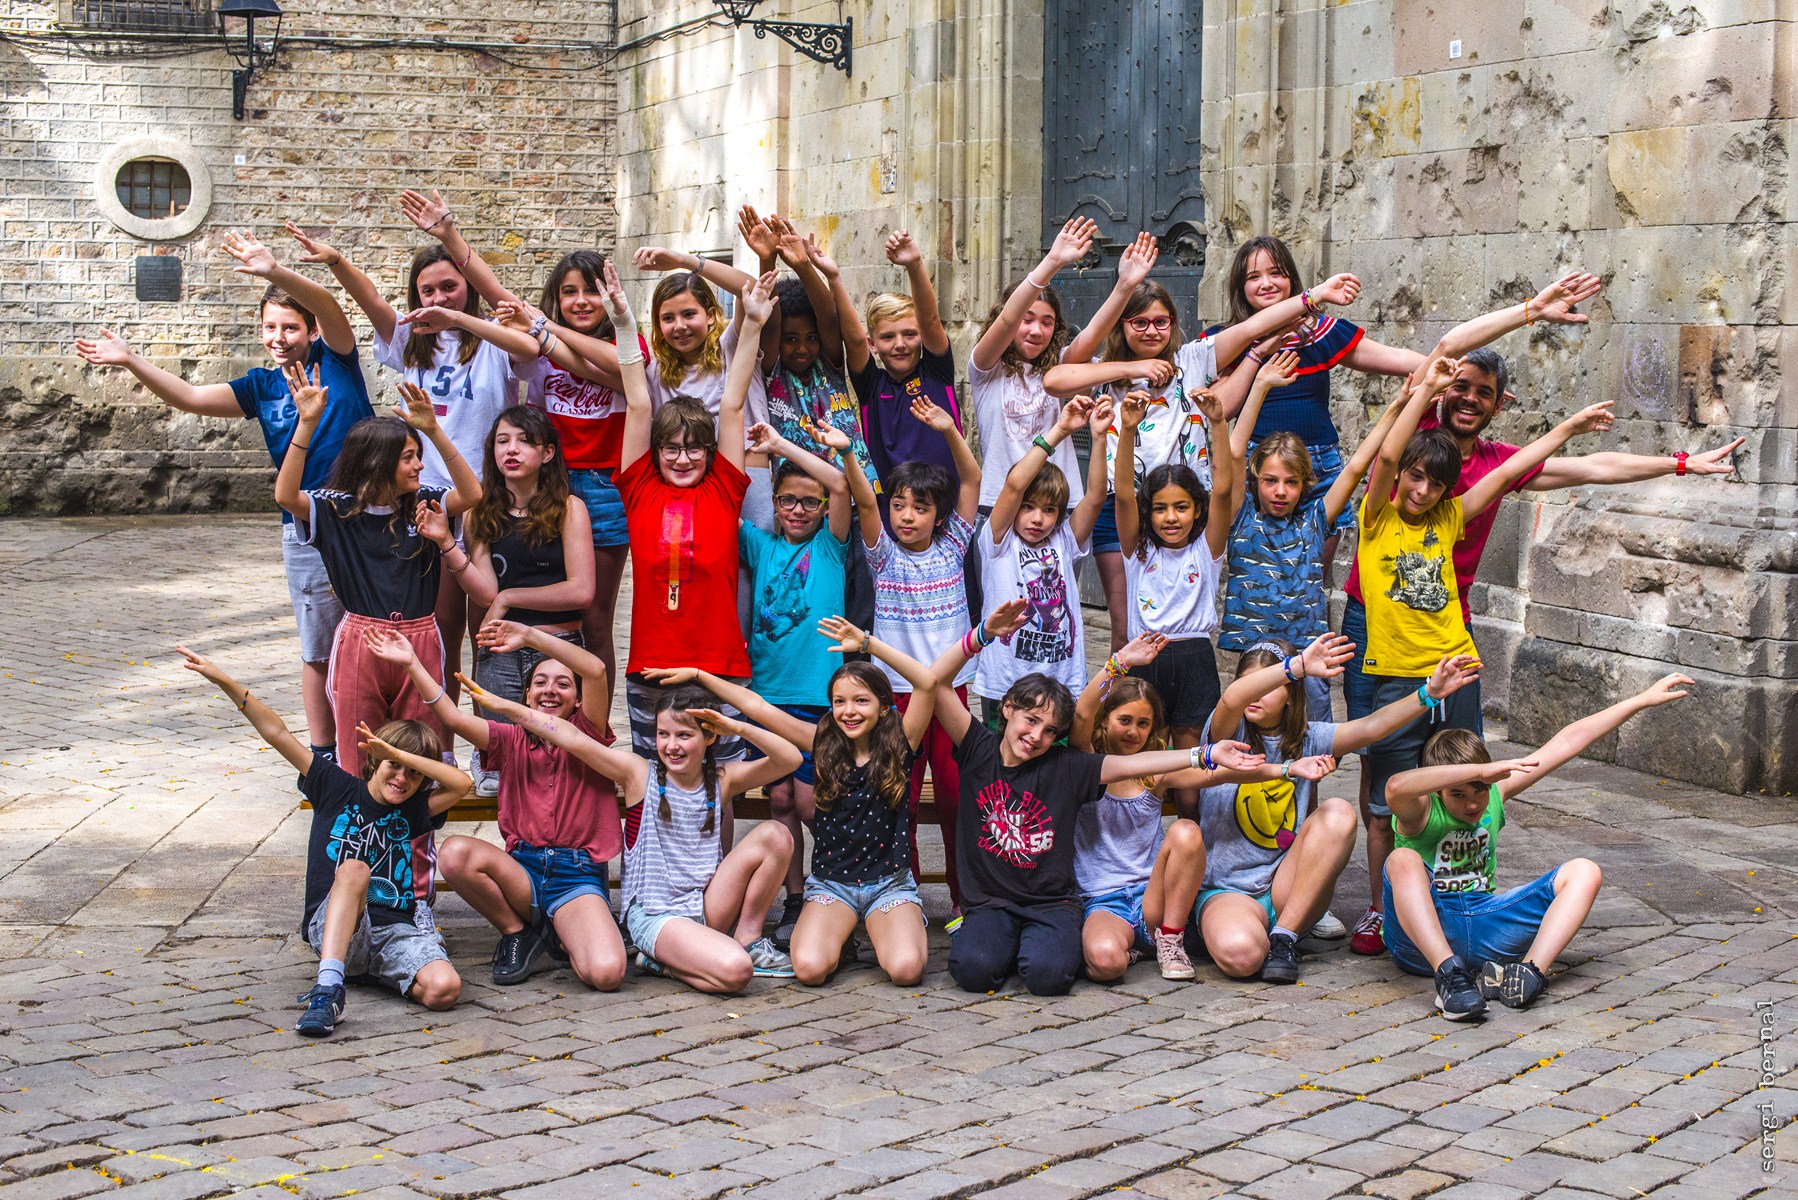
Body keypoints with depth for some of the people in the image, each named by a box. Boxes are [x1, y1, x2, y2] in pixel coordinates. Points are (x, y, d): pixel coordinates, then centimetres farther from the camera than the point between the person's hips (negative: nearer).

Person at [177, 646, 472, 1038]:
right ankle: (328, 985, -45)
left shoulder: (413, 810, 14)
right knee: (353, 869, -37)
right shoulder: (338, 789, 10)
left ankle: (376, 970, 4)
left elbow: (462, 784, -4)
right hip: (332, 926, -2)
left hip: (397, 928, 2)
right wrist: (224, 682, -3)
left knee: (444, 989, -28)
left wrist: (397, 752, -6)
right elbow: (277, 734, 5)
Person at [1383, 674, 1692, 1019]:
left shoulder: (1496, 791, 7)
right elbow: (1396, 787, -38)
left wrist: (1642, 700, 9)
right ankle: (1449, 974, -46)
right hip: (1424, 941, -6)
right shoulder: (1421, 813, -10)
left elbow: (1568, 742, 7)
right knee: (1402, 860, -35)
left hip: (1485, 931, 6)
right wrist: (1482, 769, -39)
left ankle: (1530, 971, -28)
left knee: (1584, 873, -6)